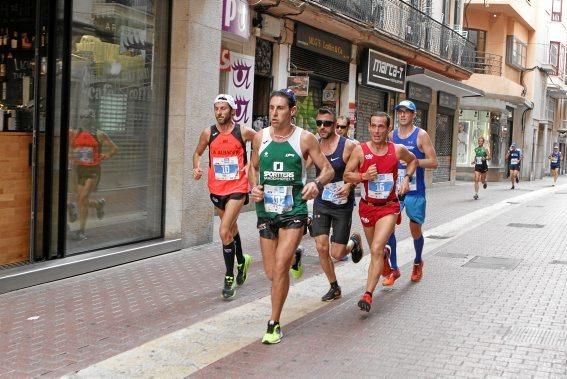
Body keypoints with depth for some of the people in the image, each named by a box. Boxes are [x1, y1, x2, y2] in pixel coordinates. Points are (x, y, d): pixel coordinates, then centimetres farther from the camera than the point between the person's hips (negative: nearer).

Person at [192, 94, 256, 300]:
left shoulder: (243, 131, -8)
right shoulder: (208, 133, -1)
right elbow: (198, 153, 13)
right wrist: (197, 167, -7)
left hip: (237, 188, -4)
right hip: (217, 188, 4)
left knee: (224, 232, -15)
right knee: (231, 227, 22)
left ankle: (229, 278, -3)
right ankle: (241, 261, 47)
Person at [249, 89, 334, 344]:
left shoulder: (305, 139, -7)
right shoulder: (260, 137, 2)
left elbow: (328, 169, 0)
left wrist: (317, 184, -22)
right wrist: (254, 188, -1)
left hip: (294, 210, -4)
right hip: (266, 210, 4)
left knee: (280, 267, -15)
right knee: (271, 273, 10)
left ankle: (274, 325, 2)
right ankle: (295, 257, 47)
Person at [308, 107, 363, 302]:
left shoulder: (348, 146, -14)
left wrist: (349, 185, -23)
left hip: (342, 205, -3)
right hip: (321, 203, 3)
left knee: (337, 254, -1)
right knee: (321, 248, -3)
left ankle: (354, 241, 35)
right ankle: (334, 287, 18)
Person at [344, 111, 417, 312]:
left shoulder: (398, 150, -4)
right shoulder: (360, 150, -8)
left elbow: (413, 160, 18)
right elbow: (347, 175, -2)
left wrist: (406, 178, 2)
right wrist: (364, 176, -20)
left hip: (389, 207, -2)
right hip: (367, 206, 2)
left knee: (376, 249, -18)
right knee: (376, 249, 20)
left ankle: (368, 295, -17)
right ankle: (385, 254, 58)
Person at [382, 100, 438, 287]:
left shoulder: (421, 135, -4)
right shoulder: (391, 135, 8)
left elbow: (433, 162, -8)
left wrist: (415, 161, -22)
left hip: (415, 191, -3)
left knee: (415, 230, 8)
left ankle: (418, 262, 35)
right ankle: (394, 268, 3)